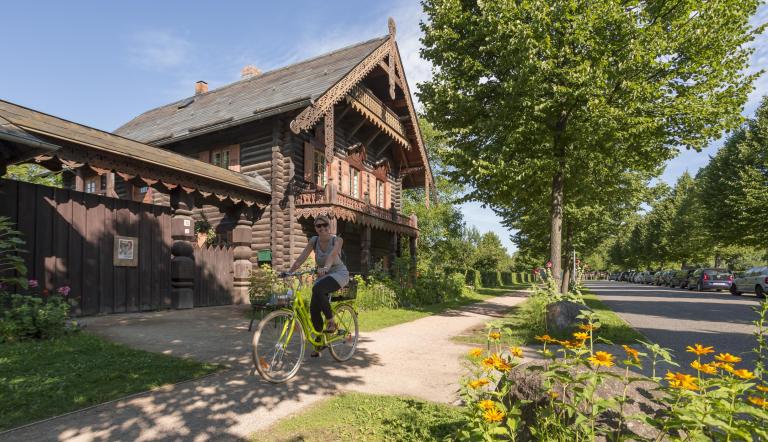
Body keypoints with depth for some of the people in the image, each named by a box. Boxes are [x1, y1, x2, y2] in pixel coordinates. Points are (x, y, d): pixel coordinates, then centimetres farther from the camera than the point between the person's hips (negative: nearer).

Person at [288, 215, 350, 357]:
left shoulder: (337, 240, -14)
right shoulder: (314, 241, -3)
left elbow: (332, 255, -33)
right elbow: (302, 257, -11)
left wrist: (325, 267, -52)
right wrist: (289, 271, -25)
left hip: (339, 273, -5)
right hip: (322, 276, 5)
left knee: (317, 289, -34)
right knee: (313, 309, -5)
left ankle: (331, 322, -18)